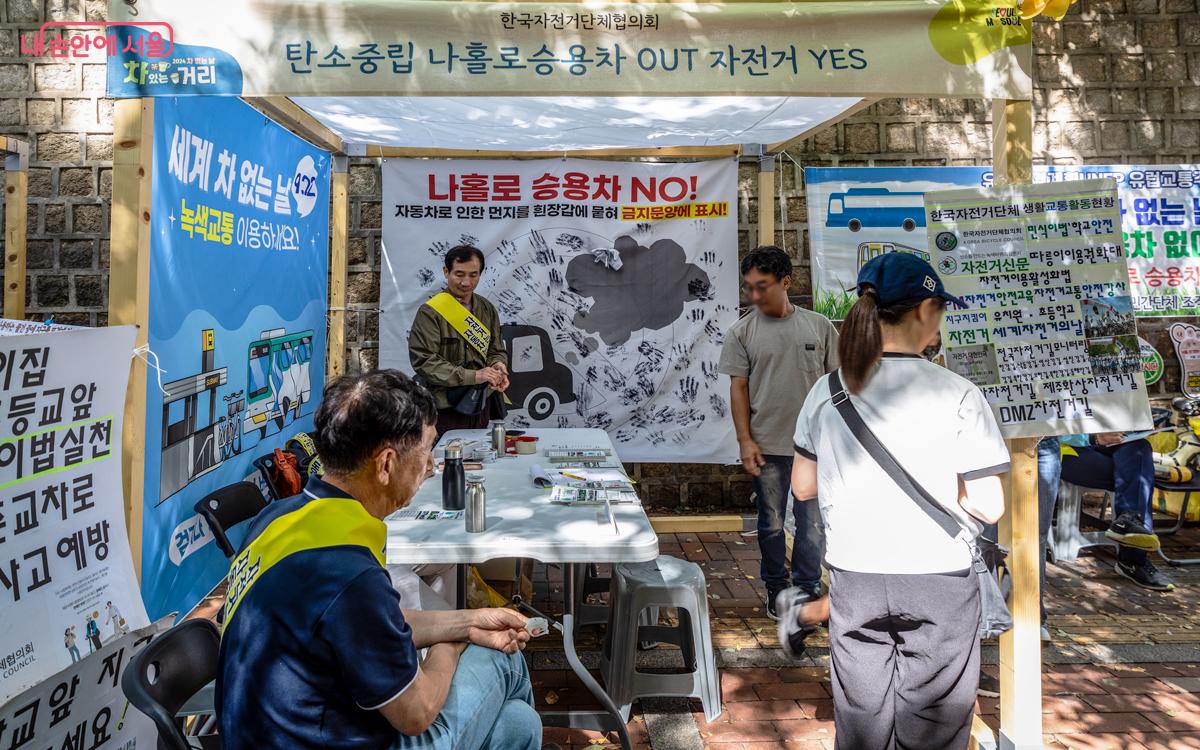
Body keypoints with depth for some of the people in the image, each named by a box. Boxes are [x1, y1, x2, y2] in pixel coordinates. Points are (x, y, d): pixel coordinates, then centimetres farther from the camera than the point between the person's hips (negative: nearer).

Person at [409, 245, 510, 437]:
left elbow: (496, 351, 14)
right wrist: (473, 376, -24)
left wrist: (498, 366, -11)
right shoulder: (430, 312, -12)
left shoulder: (487, 309, 8)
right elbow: (424, 362, -18)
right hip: (444, 410, -6)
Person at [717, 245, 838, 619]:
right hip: (766, 446, -1)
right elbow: (738, 387, -2)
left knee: (812, 522, 8)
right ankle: (776, 588, 28)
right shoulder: (742, 332, -1)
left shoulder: (818, 326, 3)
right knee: (772, 523, 11)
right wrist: (745, 440, -7)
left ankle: (807, 589, 23)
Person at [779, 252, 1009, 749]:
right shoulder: (958, 395, -14)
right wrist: (949, 486, 5)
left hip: (854, 579, 3)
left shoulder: (827, 391, -5)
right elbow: (989, 507, -13)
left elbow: (803, 487, 3)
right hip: (937, 584, -3)